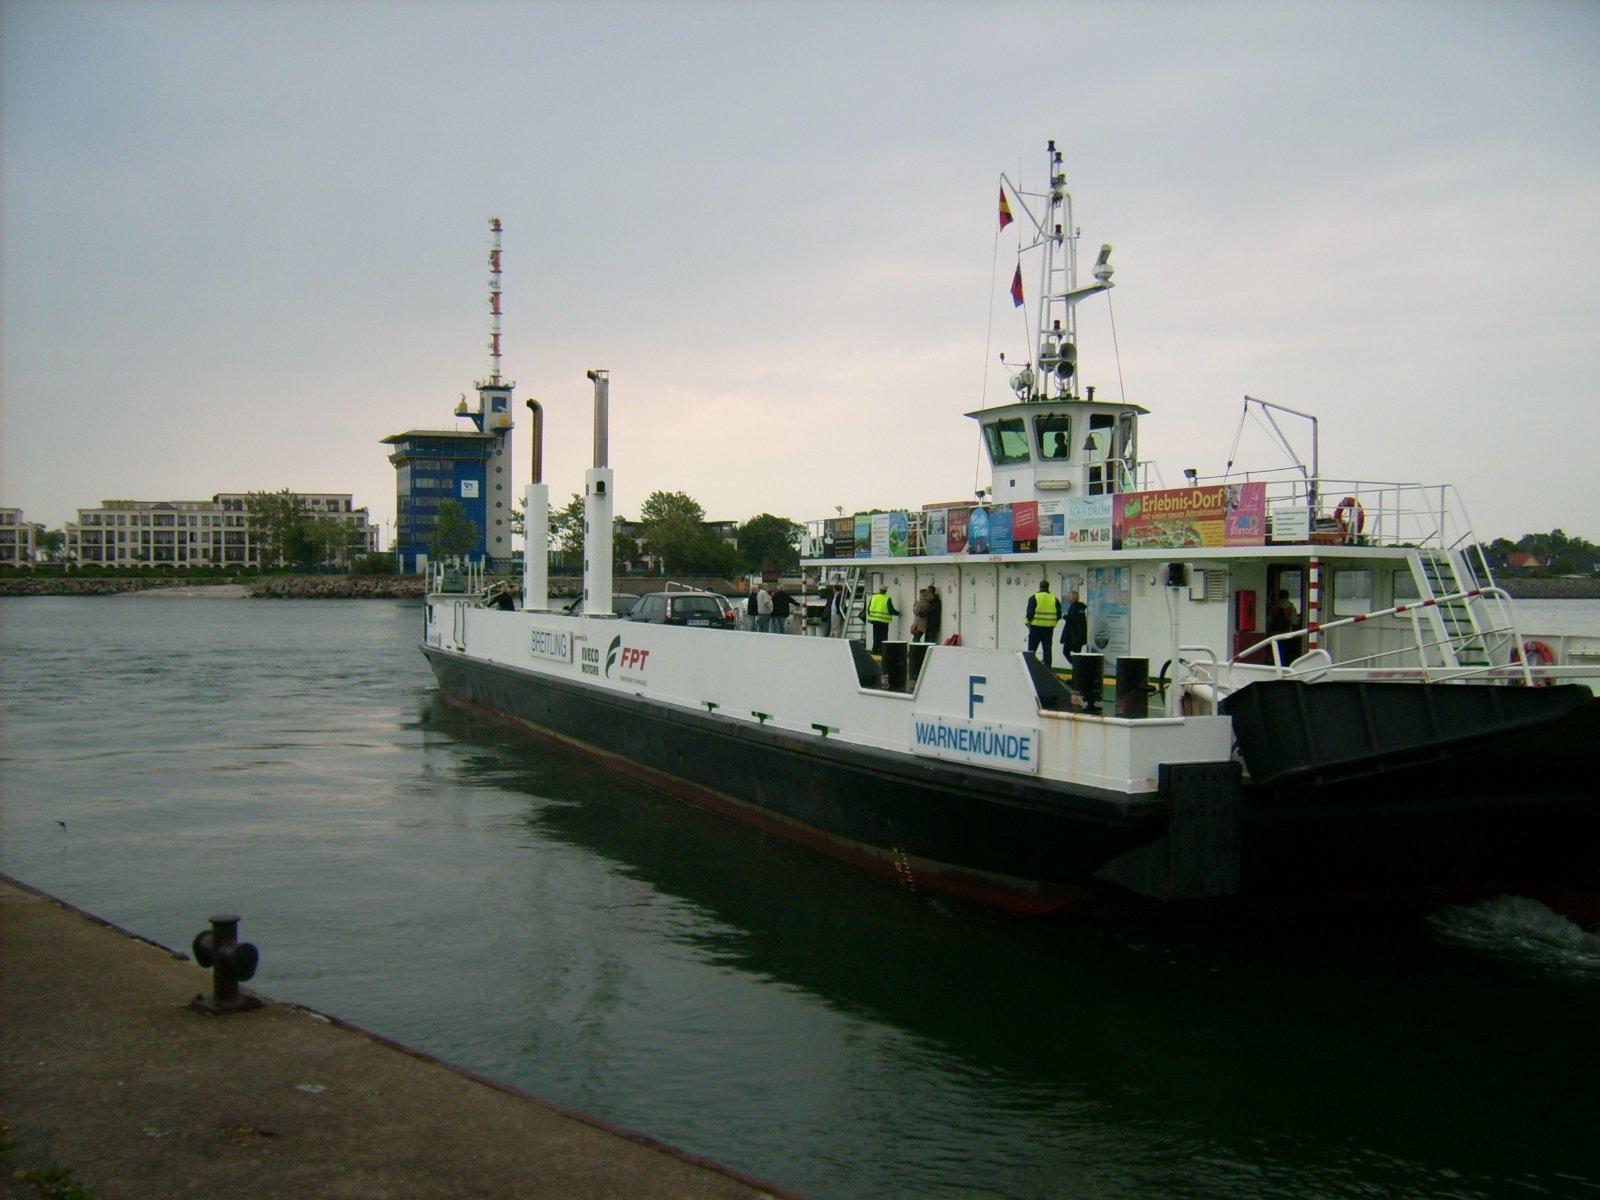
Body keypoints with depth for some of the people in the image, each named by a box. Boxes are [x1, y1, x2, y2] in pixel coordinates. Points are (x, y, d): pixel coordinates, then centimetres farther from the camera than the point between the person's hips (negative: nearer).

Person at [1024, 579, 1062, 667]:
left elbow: (1030, 613, -11)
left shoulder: (1034, 598, -6)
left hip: (1036, 627, -3)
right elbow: (1059, 614, 6)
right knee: (1047, 649, 7)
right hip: (1049, 628, 3)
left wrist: (1028, 623, 4)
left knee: (1031, 650, 5)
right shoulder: (1054, 599, 5)